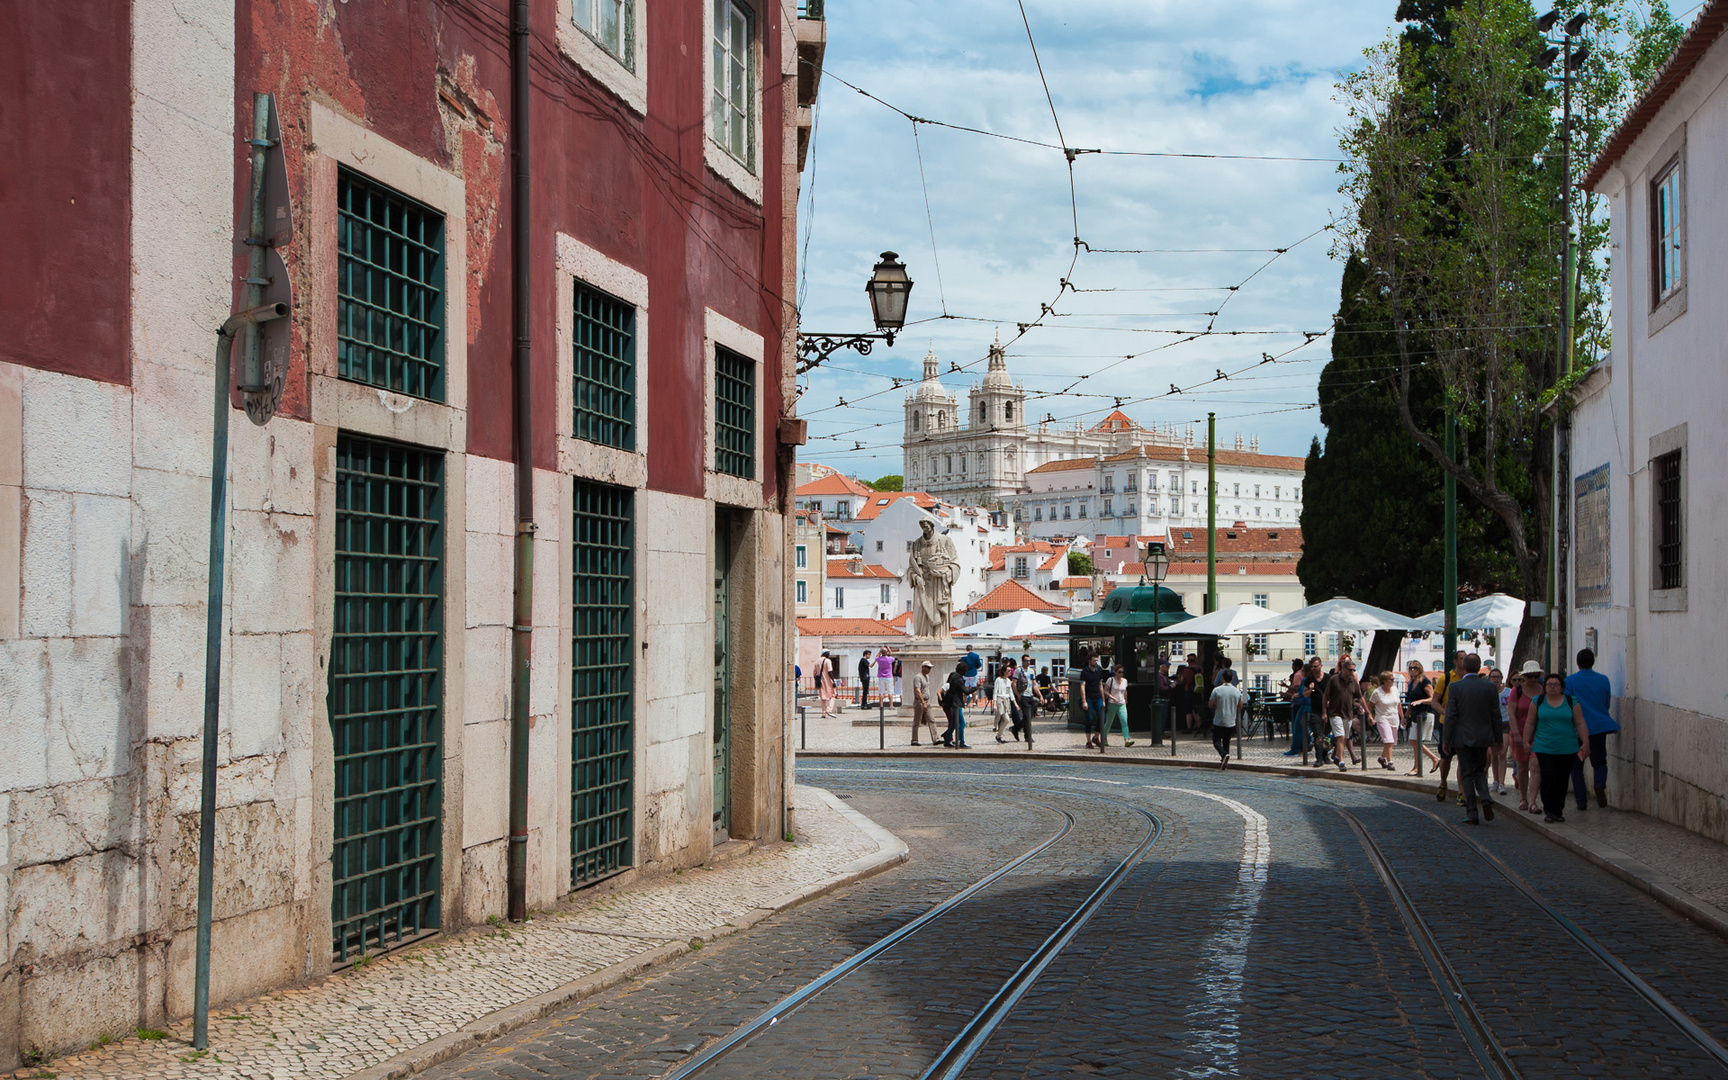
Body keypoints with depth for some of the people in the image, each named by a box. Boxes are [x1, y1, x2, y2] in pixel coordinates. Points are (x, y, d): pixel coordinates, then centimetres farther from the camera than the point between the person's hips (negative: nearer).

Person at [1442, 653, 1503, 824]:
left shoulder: (1455, 687, -9)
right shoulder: (1490, 687, -1)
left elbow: (1450, 716, -9)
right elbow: (1496, 716, 2)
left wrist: (1447, 741, -3)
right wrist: (1498, 739, 11)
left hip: (1463, 738, -3)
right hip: (1484, 738, 3)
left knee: (1467, 775, 5)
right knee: (1480, 771, 19)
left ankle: (1472, 815, 3)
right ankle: (1486, 799, -6)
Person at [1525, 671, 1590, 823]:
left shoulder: (1571, 701, 5)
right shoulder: (1538, 702, 5)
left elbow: (1580, 724, 5)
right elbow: (1530, 724, 9)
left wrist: (1585, 743, 0)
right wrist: (1526, 741, 5)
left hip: (1567, 749, 1)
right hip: (1544, 748, -1)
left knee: (1562, 781, 1)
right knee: (1548, 777, -13)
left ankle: (1558, 811, 12)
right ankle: (1548, 810, -4)